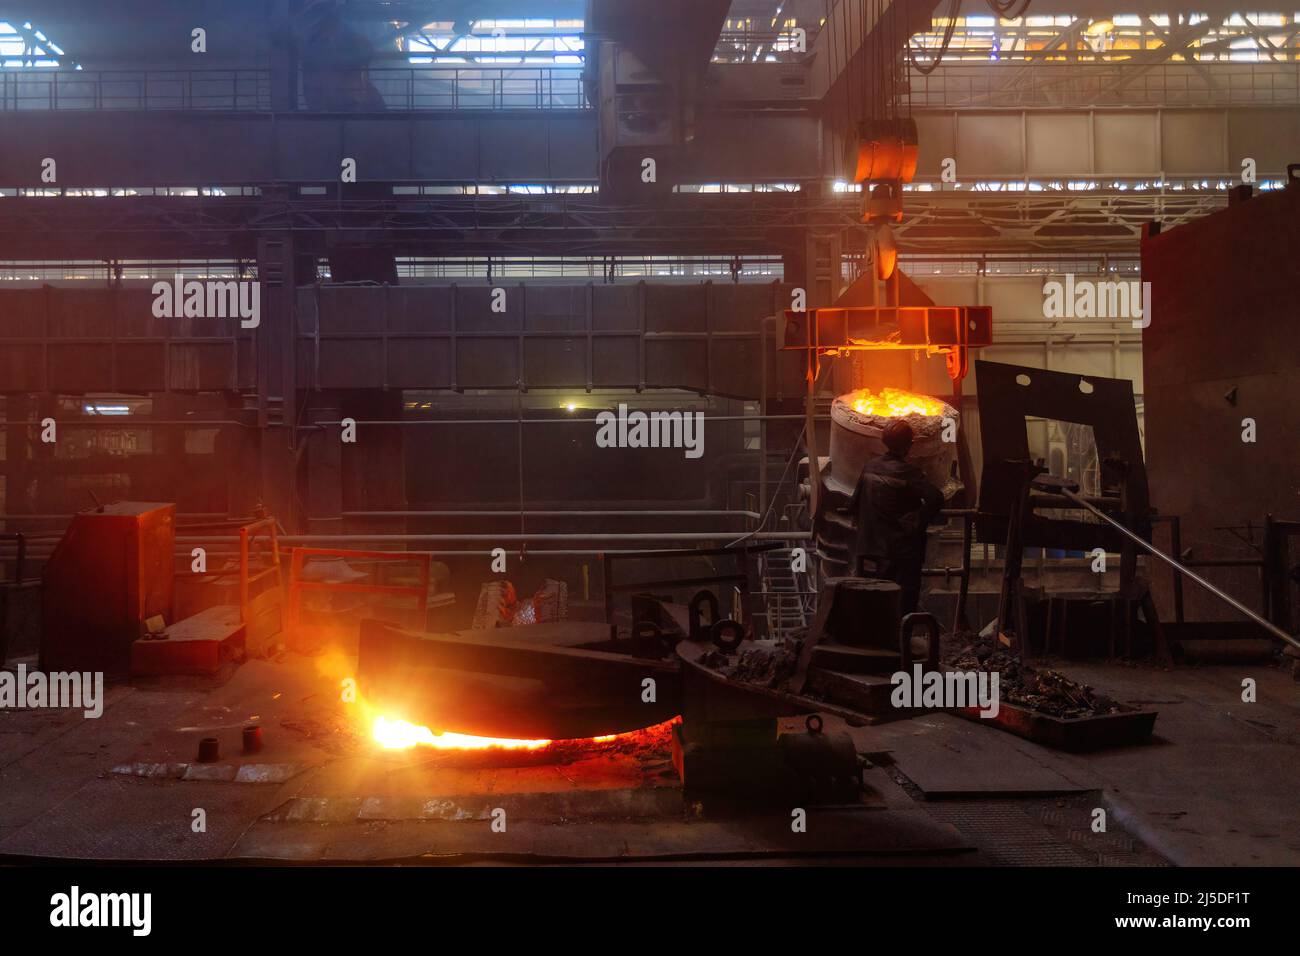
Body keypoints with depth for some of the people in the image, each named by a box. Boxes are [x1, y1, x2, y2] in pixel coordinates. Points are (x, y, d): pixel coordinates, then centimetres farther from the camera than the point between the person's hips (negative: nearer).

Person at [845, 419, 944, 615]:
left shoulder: (869, 467, 3)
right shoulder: (907, 471, -12)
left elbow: (853, 506, 8)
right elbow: (936, 498, -25)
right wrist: (919, 523, -13)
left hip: (870, 549, 5)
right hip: (903, 552, -5)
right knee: (904, 603, 1)